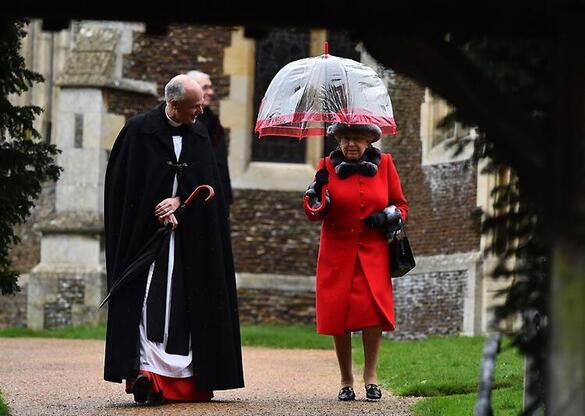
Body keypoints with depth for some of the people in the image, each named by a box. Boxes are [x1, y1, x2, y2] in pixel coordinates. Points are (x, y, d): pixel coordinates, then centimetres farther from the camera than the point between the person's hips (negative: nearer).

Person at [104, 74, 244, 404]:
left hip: (190, 235, 4)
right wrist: (161, 212, -8)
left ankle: (188, 380, 5)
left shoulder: (200, 135, 10)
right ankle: (146, 370, -22)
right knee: (149, 300, -14)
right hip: (147, 233, -4)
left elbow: (206, 183, 7)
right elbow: (123, 184, -4)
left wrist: (179, 201, -9)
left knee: (188, 302, 2)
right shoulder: (139, 130, -4)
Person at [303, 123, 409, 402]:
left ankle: (370, 376, -7)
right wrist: (317, 193, -19)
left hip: (373, 253, 0)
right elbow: (314, 214, 1)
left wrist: (389, 217, -9)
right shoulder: (328, 166, 3)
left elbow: (401, 206, 12)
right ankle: (346, 381, 10)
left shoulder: (384, 164, 5)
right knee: (338, 314, -3)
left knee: (372, 306, -19)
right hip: (337, 252, 0)